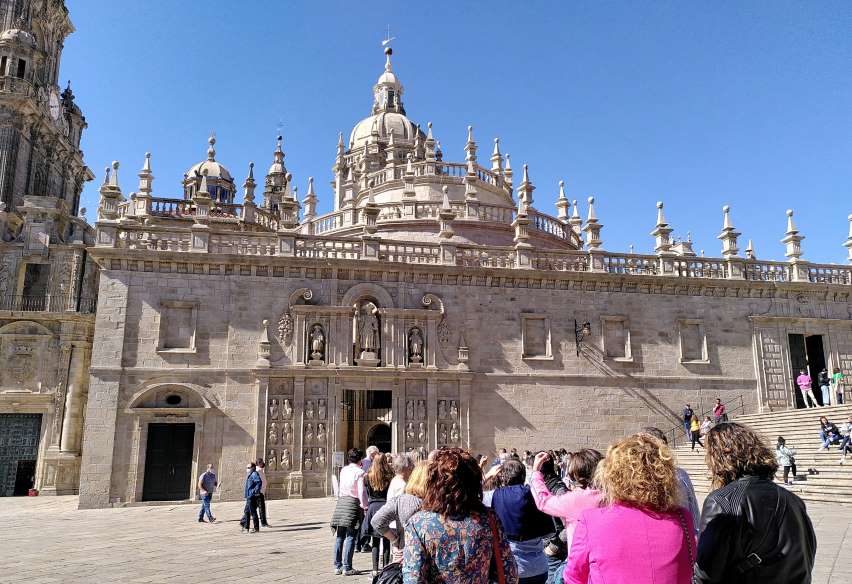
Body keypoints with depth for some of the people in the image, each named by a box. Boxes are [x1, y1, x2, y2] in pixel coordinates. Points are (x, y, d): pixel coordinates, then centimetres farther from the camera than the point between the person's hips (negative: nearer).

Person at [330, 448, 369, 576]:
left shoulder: (343, 470, 10)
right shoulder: (359, 472, -7)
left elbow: (339, 488, 12)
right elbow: (361, 492, -9)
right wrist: (365, 506, -4)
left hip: (341, 502, 6)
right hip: (353, 503, -5)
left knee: (339, 536, 11)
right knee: (350, 537, 0)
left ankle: (337, 566, 17)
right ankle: (347, 567, 1)